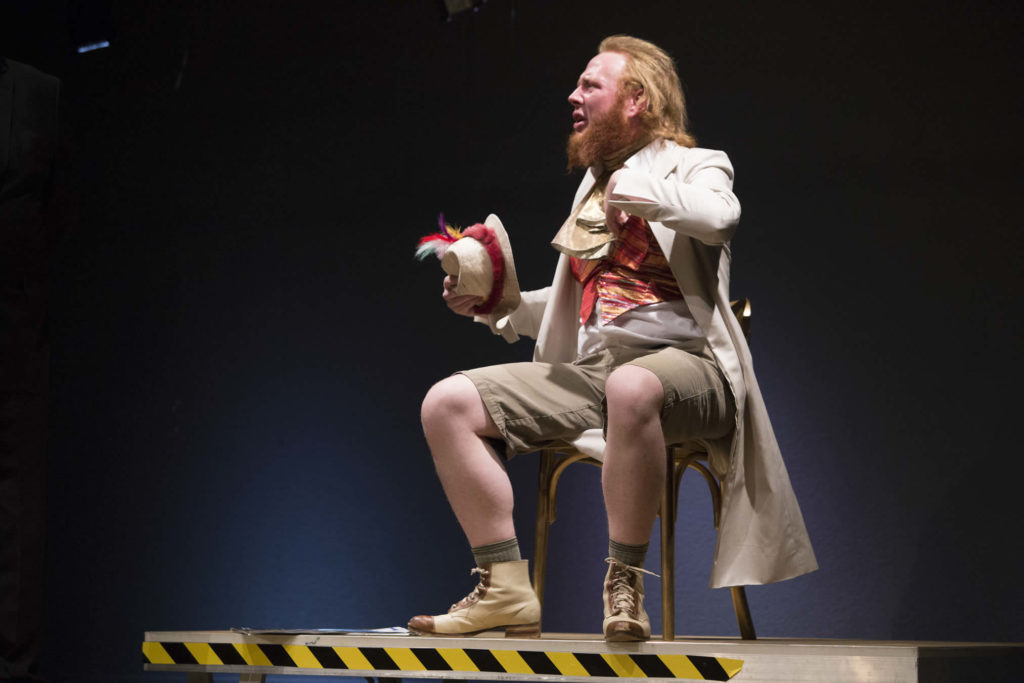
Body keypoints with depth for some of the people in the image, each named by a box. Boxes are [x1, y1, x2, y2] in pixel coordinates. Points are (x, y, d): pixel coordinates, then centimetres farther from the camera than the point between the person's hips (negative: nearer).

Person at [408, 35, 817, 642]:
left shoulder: (694, 166, 8)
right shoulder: (594, 184, 27)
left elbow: (719, 216, -19)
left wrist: (637, 189, -10)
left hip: (681, 360, -7)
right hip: (589, 370, 7)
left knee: (631, 388, -43)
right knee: (447, 403, -11)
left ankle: (625, 585, -30)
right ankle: (505, 589, -14)